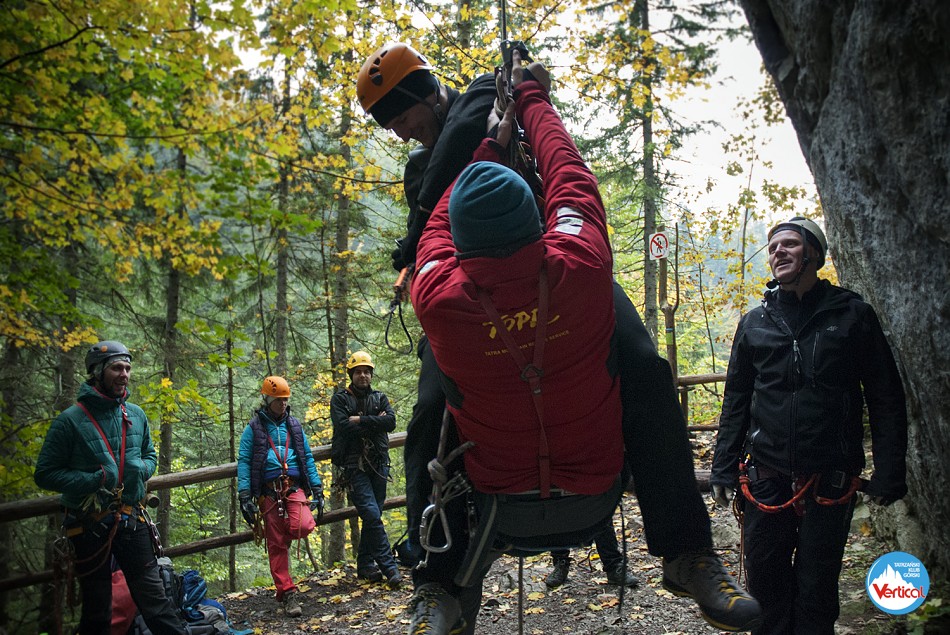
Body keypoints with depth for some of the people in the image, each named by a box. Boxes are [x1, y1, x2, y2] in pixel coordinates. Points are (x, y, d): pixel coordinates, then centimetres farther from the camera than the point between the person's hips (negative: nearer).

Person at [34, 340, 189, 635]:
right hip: (90, 525, -3)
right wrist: (94, 480, -20)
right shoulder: (70, 420, -10)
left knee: (154, 596, 4)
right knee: (97, 611, 11)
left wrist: (142, 468, -5)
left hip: (132, 520, 3)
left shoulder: (136, 415, 4)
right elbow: (45, 474, -8)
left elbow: (150, 455, 18)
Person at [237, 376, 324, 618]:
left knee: (303, 527, -23)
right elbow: (243, 462, 1)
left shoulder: (294, 425, 15)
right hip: (269, 493, -2)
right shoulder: (253, 428, 5)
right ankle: (287, 593, 11)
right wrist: (245, 496, -8)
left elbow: (308, 458, 17)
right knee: (276, 545, 1)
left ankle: (287, 533, 12)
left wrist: (317, 489, 11)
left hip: (295, 488, 2)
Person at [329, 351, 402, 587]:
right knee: (372, 515, -12)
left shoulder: (380, 398, 13)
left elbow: (391, 422, -5)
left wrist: (360, 420, -11)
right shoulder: (340, 399, 3)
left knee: (373, 516, 8)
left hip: (379, 464, 4)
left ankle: (365, 565, 20)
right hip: (355, 467, -4)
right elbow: (344, 427, -13)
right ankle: (389, 567, -8)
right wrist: (374, 422, -8)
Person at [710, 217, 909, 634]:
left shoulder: (852, 314, 0)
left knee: (816, 586, 8)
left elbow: (886, 399, 0)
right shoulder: (754, 323, 7)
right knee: (765, 581, 9)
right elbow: (736, 402, 9)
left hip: (830, 481, -2)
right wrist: (723, 470, 4)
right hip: (767, 480, 2)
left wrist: (889, 473, -6)